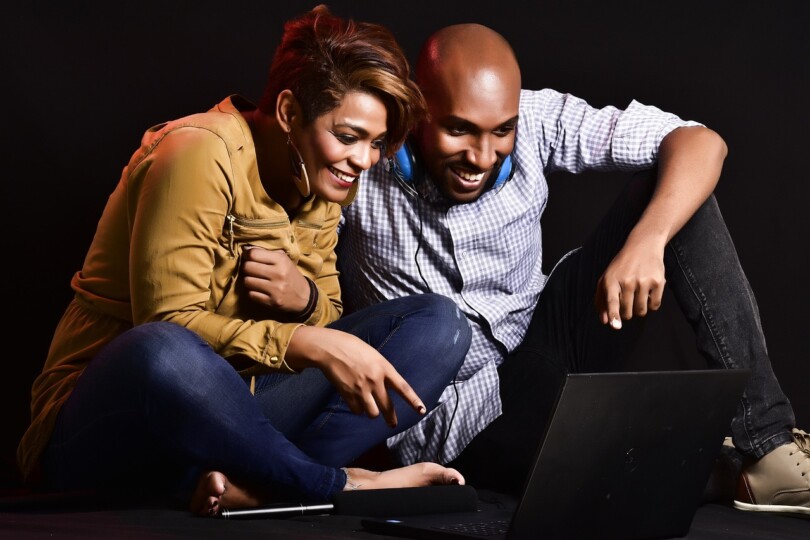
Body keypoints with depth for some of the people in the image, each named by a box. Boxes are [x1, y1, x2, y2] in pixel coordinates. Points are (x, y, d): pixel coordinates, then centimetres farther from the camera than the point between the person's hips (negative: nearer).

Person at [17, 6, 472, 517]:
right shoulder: (202, 154, -15)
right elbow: (168, 328, -20)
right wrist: (310, 344, -30)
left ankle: (250, 481, -27)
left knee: (439, 323, -9)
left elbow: (328, 318, 10)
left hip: (227, 409, 7)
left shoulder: (321, 185, 7)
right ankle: (339, 486, -25)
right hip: (106, 419, -7)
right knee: (161, 353, -44)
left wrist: (305, 299, -14)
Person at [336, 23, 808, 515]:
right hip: (451, 416, -4)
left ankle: (767, 444, -18)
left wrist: (646, 240, -31)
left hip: (543, 346, 5)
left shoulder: (534, 120, -10)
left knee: (671, 184, -13)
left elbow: (699, 143, -15)